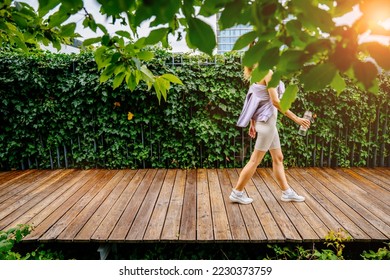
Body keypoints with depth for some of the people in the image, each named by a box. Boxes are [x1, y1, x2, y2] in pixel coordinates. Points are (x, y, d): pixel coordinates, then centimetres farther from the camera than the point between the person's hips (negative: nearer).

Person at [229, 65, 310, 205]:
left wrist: (253, 123, 19)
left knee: (278, 158, 14)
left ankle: (287, 192, 25)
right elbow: (275, 101, -20)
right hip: (267, 121, -10)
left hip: (267, 122, 10)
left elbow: (255, 100, 14)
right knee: (255, 160, -1)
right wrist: (296, 118, -17)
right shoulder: (267, 72, -15)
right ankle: (237, 193, 8)